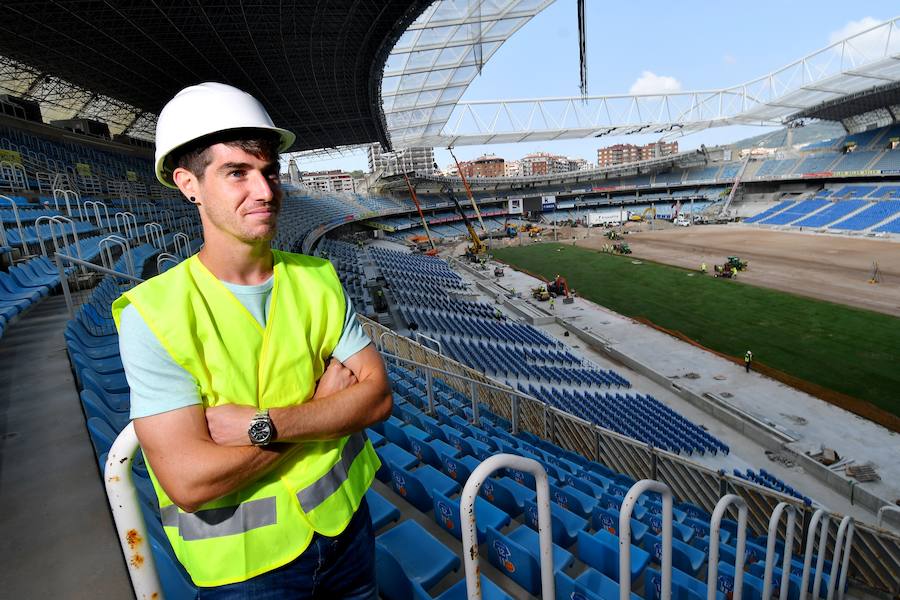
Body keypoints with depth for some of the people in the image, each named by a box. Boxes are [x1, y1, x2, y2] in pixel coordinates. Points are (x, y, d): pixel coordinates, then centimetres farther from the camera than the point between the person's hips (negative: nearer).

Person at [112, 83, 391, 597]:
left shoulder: (319, 280, -6)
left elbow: (378, 395, -11)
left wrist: (263, 424, -23)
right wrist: (323, 406, -18)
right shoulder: (152, 315, -18)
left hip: (345, 521, 4)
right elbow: (190, 483, -24)